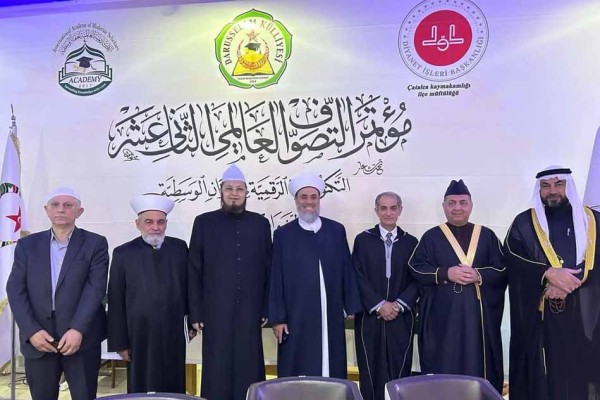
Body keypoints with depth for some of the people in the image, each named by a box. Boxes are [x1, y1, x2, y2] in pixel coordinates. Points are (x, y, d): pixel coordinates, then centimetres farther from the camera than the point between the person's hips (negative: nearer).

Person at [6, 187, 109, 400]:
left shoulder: (95, 243, 1)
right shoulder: (27, 244, 9)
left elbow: (96, 288, -7)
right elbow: (15, 289, 2)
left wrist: (77, 330, -17)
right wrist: (32, 331, -10)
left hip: (81, 336, -2)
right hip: (37, 337, 2)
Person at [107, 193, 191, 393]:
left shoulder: (179, 247, 2)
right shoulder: (123, 253, -5)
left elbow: (187, 287, 7)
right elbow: (116, 303, -2)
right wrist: (120, 342, -2)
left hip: (174, 336, 2)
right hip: (140, 338, -2)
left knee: (174, 389, 12)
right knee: (142, 390, 10)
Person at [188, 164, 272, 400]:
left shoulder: (260, 224, 5)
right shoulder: (204, 222, 2)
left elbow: (268, 270, 5)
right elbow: (194, 272, 0)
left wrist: (267, 308, 2)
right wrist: (195, 313, -2)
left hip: (250, 313, 1)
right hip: (215, 313, -1)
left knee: (250, 371, 8)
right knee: (217, 372, 6)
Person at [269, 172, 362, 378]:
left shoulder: (336, 230, 5)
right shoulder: (283, 234, 0)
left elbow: (347, 271, 7)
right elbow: (276, 279, -1)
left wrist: (352, 307, 5)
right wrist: (277, 317, -4)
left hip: (331, 315, 2)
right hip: (296, 316, -1)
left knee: (331, 370, 9)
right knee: (296, 372, 6)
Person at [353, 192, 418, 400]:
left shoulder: (411, 242, 6)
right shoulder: (363, 240, 2)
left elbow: (417, 279, 3)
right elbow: (358, 277, -3)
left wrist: (399, 304, -10)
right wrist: (379, 305, -11)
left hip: (401, 317, 1)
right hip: (370, 316, -1)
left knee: (399, 369, 5)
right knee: (371, 369, 4)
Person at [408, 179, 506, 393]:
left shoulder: (487, 236, 8)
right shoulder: (431, 237, 5)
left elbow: (503, 270, 3)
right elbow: (415, 268, -2)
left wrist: (479, 275, -16)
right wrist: (445, 273, -16)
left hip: (479, 314, 1)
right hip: (442, 314, -1)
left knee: (478, 367, 6)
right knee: (443, 367, 3)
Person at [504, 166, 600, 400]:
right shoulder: (524, 223, 7)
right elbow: (512, 258, -7)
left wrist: (571, 282, -15)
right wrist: (548, 273, -21)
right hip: (539, 314, -1)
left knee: (579, 375, 2)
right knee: (541, 377, 1)